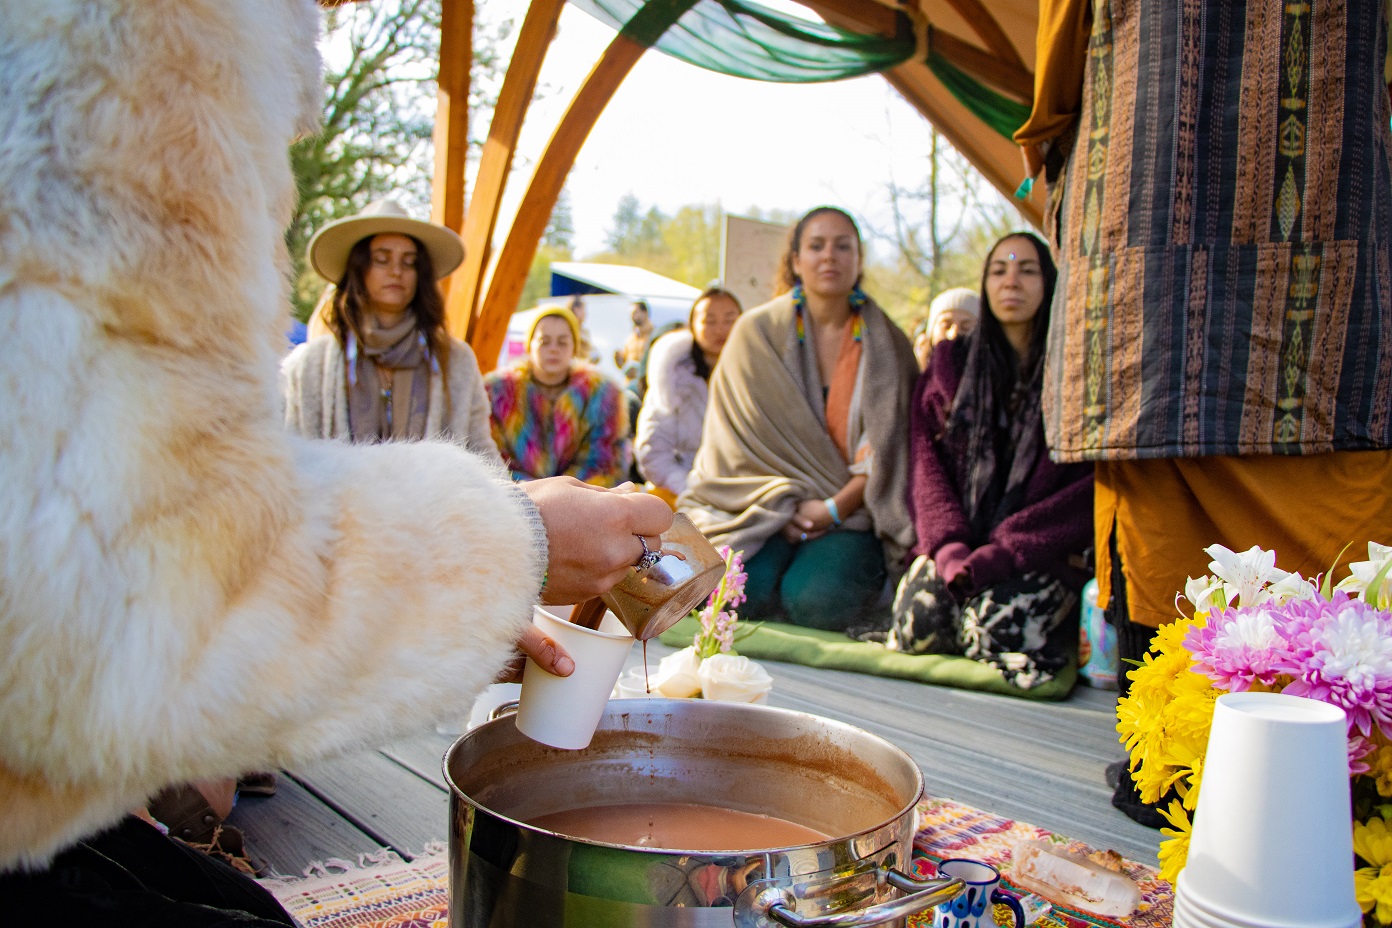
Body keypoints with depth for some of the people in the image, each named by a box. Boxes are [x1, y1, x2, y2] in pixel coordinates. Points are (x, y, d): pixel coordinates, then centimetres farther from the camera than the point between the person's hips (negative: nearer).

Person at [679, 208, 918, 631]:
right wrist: (779, 504, -12)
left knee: (819, 600, -29)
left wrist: (835, 507, -14)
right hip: (765, 506, 0)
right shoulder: (757, 331, 4)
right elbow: (741, 432, 1)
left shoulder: (887, 345, 5)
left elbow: (888, 443, 0)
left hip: (850, 507, 0)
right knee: (736, 590, -29)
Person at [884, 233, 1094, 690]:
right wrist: (949, 545, -13)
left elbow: (1090, 486, -5)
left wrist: (1003, 551, -17)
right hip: (960, 544, 2)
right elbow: (927, 460, 5)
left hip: (1042, 550, -2)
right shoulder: (952, 362, 13)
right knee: (920, 622, -25)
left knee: (992, 626, -28)